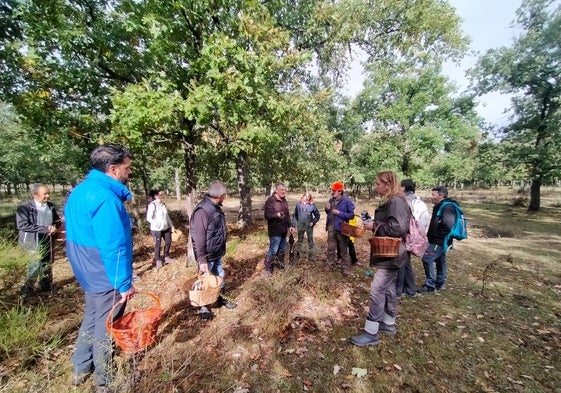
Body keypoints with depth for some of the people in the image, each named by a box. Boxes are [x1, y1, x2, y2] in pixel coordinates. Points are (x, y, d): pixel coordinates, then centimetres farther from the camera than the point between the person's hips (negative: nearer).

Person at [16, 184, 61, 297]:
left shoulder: (51, 206, 3)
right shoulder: (24, 207, -13)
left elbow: (57, 220, 13)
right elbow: (22, 225, -20)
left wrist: (54, 226, -10)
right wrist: (44, 229, -23)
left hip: (47, 241, 5)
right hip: (32, 242, -5)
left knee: (47, 265, 15)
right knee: (35, 266, -3)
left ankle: (46, 288, 32)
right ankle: (27, 290, 19)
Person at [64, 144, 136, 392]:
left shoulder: (80, 190, 5)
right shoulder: (105, 198, -28)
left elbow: (77, 233, 15)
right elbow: (113, 248, -28)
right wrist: (124, 283, -20)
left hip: (88, 273, 9)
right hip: (106, 277, -9)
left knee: (91, 319, 26)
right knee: (105, 327, 10)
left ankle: (80, 370, 44)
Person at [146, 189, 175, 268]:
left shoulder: (163, 204, 8)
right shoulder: (152, 205, -14)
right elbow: (149, 218, -18)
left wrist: (171, 226, 14)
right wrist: (156, 224, -27)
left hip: (166, 228, 7)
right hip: (156, 229, -7)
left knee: (168, 242, 14)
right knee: (158, 245, 5)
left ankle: (166, 257, 34)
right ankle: (158, 261, 22)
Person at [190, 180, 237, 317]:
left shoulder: (216, 208, 4)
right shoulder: (202, 211, -26)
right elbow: (198, 238, -25)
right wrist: (201, 260, -23)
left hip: (217, 254, 9)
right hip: (207, 256, -8)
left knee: (220, 277, 21)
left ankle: (220, 298, 40)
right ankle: (203, 306, 28)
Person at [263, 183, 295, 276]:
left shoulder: (284, 201, 11)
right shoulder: (270, 200, -16)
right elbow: (267, 215, -22)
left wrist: (290, 226, 15)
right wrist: (277, 215, -39)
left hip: (283, 230, 8)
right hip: (275, 231, -8)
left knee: (282, 249, 19)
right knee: (273, 251, -3)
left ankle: (280, 264, 38)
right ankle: (268, 269, 14)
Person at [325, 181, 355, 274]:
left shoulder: (347, 201, -13)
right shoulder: (331, 200, 6)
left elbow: (351, 215, -15)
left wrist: (339, 213, -21)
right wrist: (327, 209, -5)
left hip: (341, 229, -6)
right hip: (331, 229, 6)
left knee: (343, 249, 8)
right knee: (330, 248, 16)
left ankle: (345, 268, 20)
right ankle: (330, 264, 32)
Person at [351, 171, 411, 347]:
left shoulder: (396, 202, -19)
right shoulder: (390, 202, 12)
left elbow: (398, 227, -28)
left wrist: (375, 225, -19)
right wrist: (373, 223, 5)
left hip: (391, 254, -11)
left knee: (377, 290, -6)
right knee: (388, 288, 19)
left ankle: (371, 332, 5)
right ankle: (388, 324, 34)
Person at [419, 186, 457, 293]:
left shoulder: (447, 207, -20)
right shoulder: (440, 206, 12)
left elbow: (448, 225, -30)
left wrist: (439, 237, -20)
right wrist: (431, 235, 11)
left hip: (439, 241, -10)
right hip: (439, 241, 10)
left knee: (427, 258, -10)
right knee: (440, 260, 18)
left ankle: (430, 285, 0)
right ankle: (440, 283, 33)